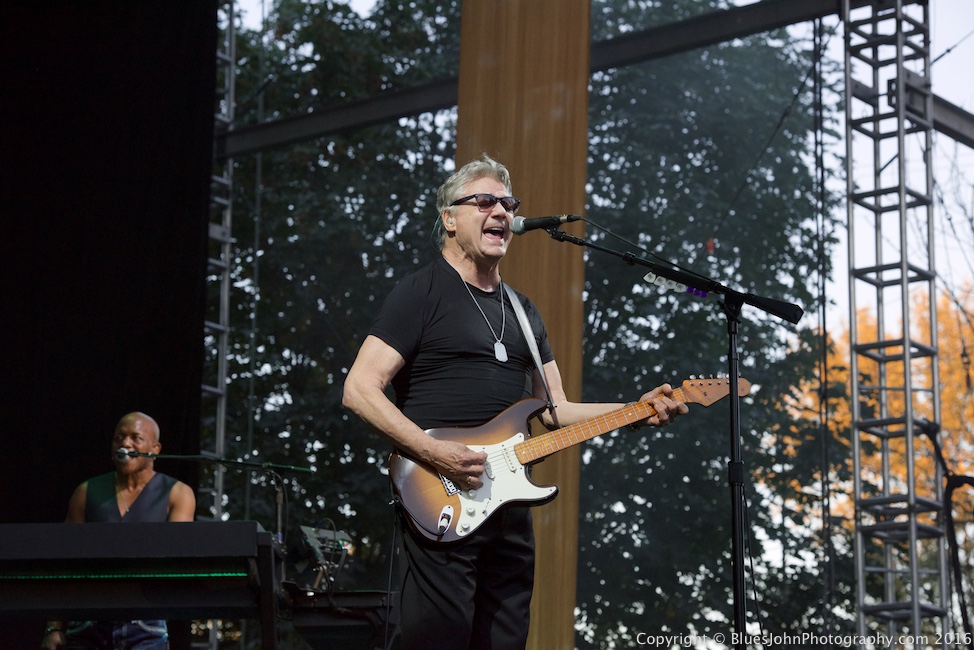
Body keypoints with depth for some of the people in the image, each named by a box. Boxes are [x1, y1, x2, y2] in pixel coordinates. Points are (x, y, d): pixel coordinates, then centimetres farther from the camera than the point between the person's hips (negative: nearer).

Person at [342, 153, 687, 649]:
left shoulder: (523, 311, 20)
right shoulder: (421, 293, -3)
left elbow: (554, 411, 18)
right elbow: (359, 390, -11)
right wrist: (434, 451, -21)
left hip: (509, 511, 7)